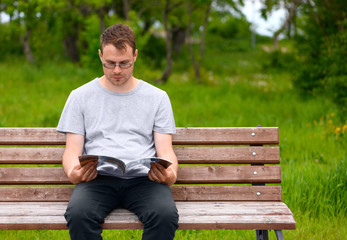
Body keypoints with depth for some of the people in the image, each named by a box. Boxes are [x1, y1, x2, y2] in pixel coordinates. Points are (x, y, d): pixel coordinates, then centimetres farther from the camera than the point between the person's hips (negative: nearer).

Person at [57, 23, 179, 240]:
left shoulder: (157, 97, 15)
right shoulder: (80, 96, 15)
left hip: (143, 178, 0)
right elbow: (73, 150, 10)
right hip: (98, 179, 0)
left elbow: (165, 150, 10)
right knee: (78, 214, -34)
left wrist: (171, 174, -14)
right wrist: (73, 173, -14)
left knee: (166, 214, -33)